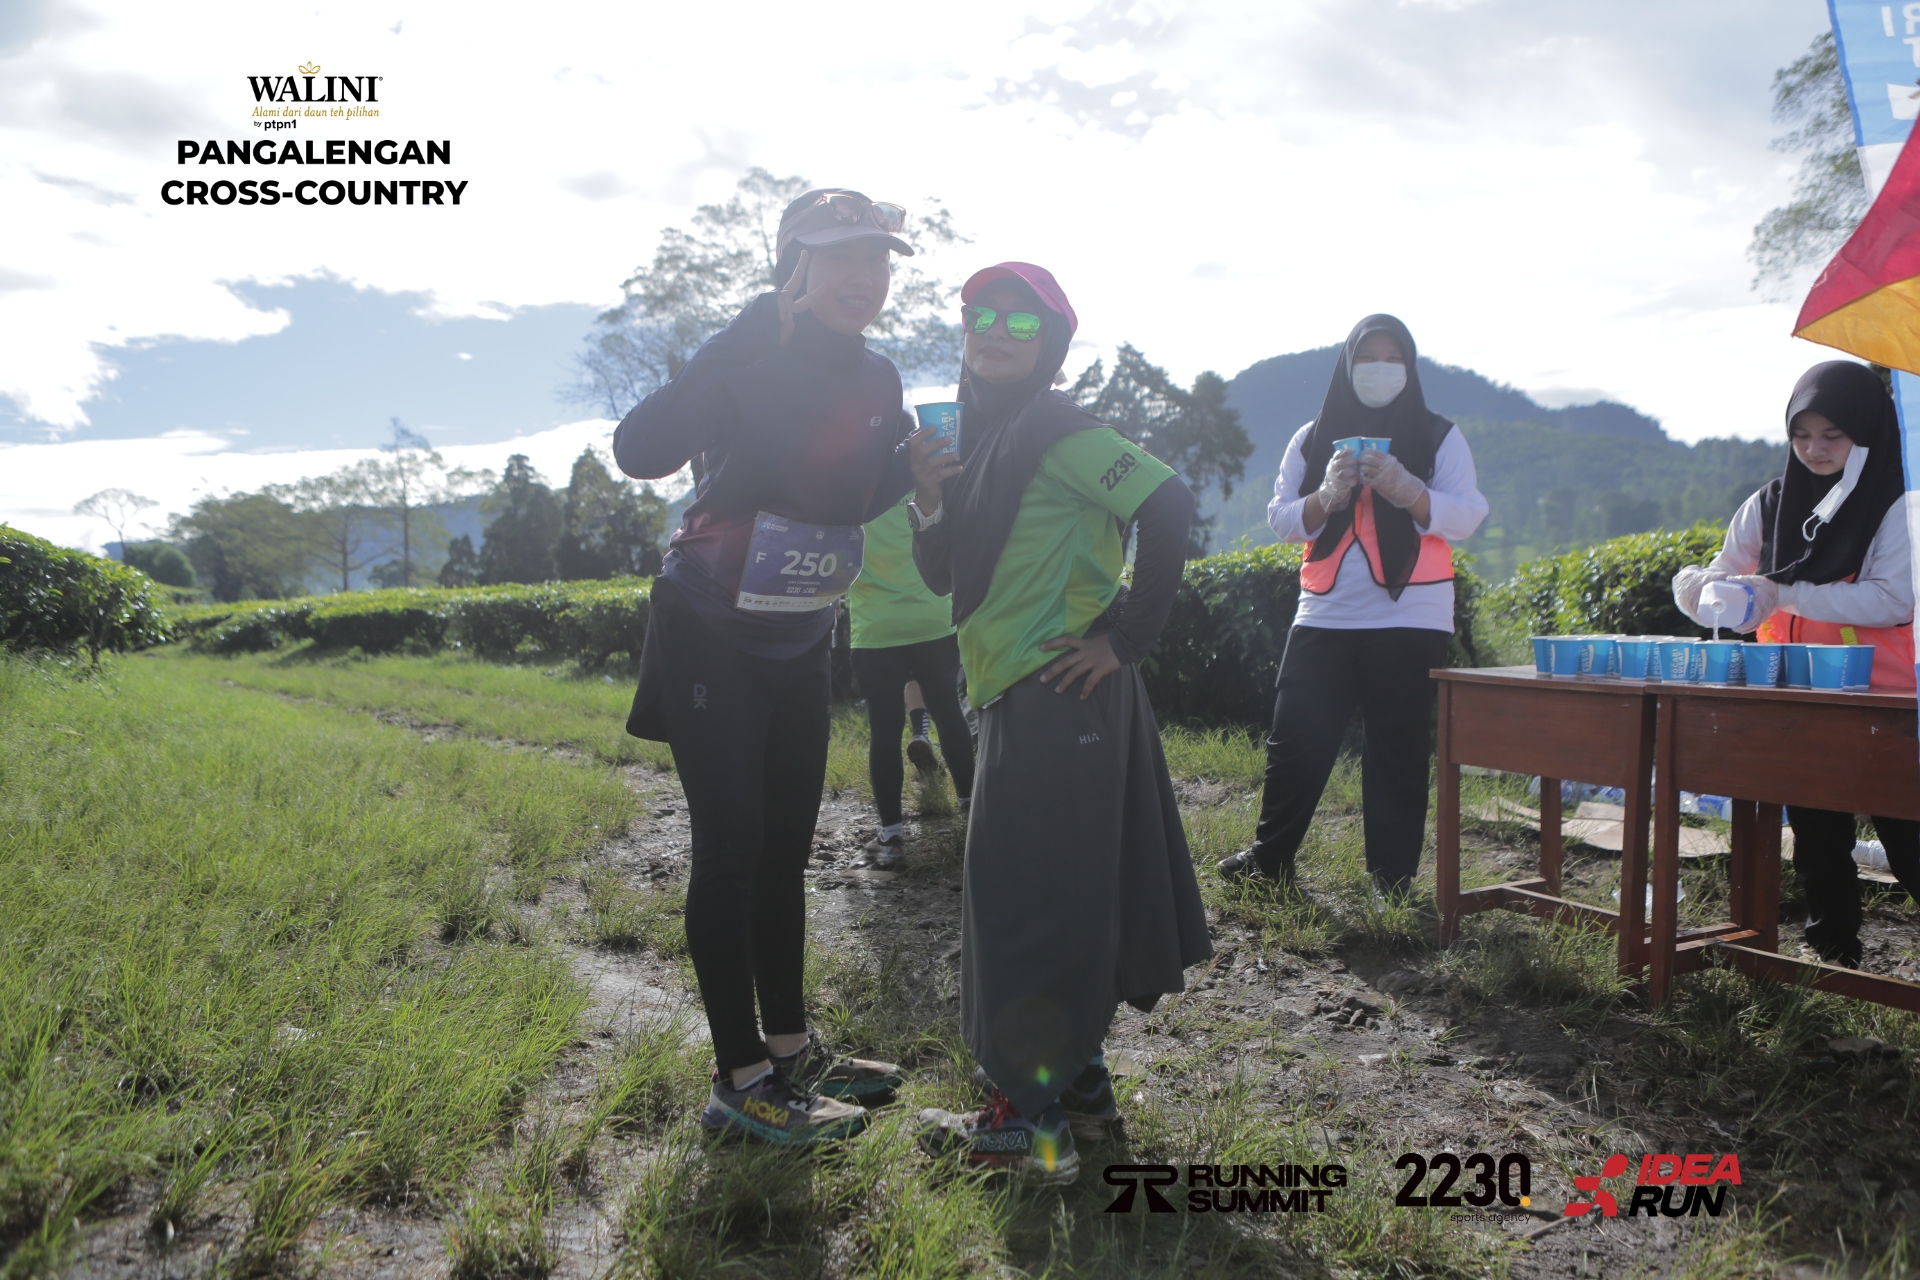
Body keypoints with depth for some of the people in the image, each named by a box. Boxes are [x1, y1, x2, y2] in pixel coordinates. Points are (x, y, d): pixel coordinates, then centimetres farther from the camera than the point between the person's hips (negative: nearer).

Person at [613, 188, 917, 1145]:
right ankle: (739, 1082, 6)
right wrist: (744, 338, -28)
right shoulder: (752, 360, -15)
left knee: (786, 848, 12)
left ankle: (789, 1048, 25)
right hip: (709, 637, -6)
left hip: (800, 644, 7)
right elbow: (642, 449, -27)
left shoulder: (877, 381, 4)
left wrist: (918, 463, 1)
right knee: (731, 846, -4)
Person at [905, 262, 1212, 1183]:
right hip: (1019, 694, 9)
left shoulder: (1053, 429, -11)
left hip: (1060, 693, -9)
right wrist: (929, 501, -4)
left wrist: (1127, 634, -18)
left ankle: (1032, 1122, 6)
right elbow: (944, 575, 14)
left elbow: (1168, 505, -22)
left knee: (1028, 895, -5)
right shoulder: (980, 434, 15)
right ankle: (1082, 1073, 30)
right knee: (1073, 888, 16)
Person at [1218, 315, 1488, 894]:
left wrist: (1406, 490, -21)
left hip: (1410, 616, -2)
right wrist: (1327, 496, -13)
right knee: (1296, 738, 0)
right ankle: (1270, 857, 15)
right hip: (1325, 615, 2)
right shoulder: (1313, 439, 12)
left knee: (1398, 748, 0)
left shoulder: (1439, 437, 6)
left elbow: (1466, 516, -4)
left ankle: (1393, 877, 10)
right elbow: (1280, 519, 6)